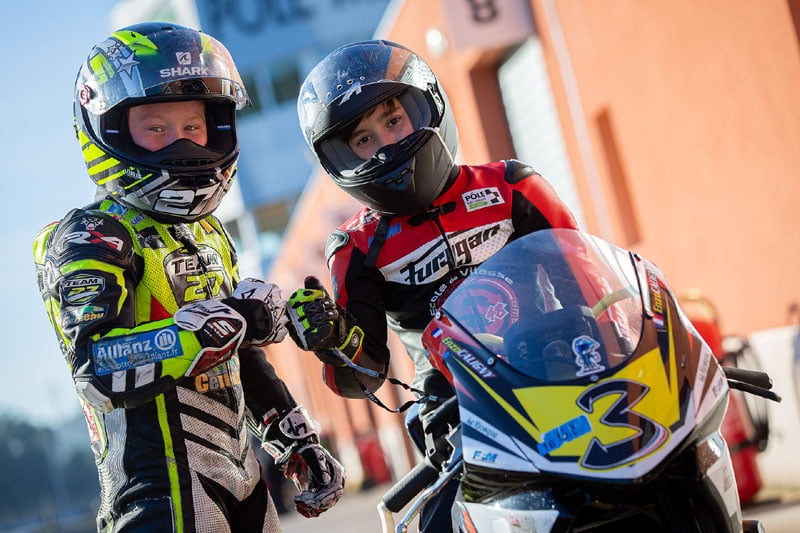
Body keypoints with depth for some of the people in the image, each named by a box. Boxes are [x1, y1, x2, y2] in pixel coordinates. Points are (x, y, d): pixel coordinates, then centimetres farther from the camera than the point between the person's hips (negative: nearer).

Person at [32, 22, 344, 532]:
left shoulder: (209, 236, 18)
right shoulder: (88, 240, -10)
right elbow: (100, 367, -27)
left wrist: (298, 440, 20)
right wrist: (218, 324, -29)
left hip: (242, 478, 8)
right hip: (162, 490, -8)